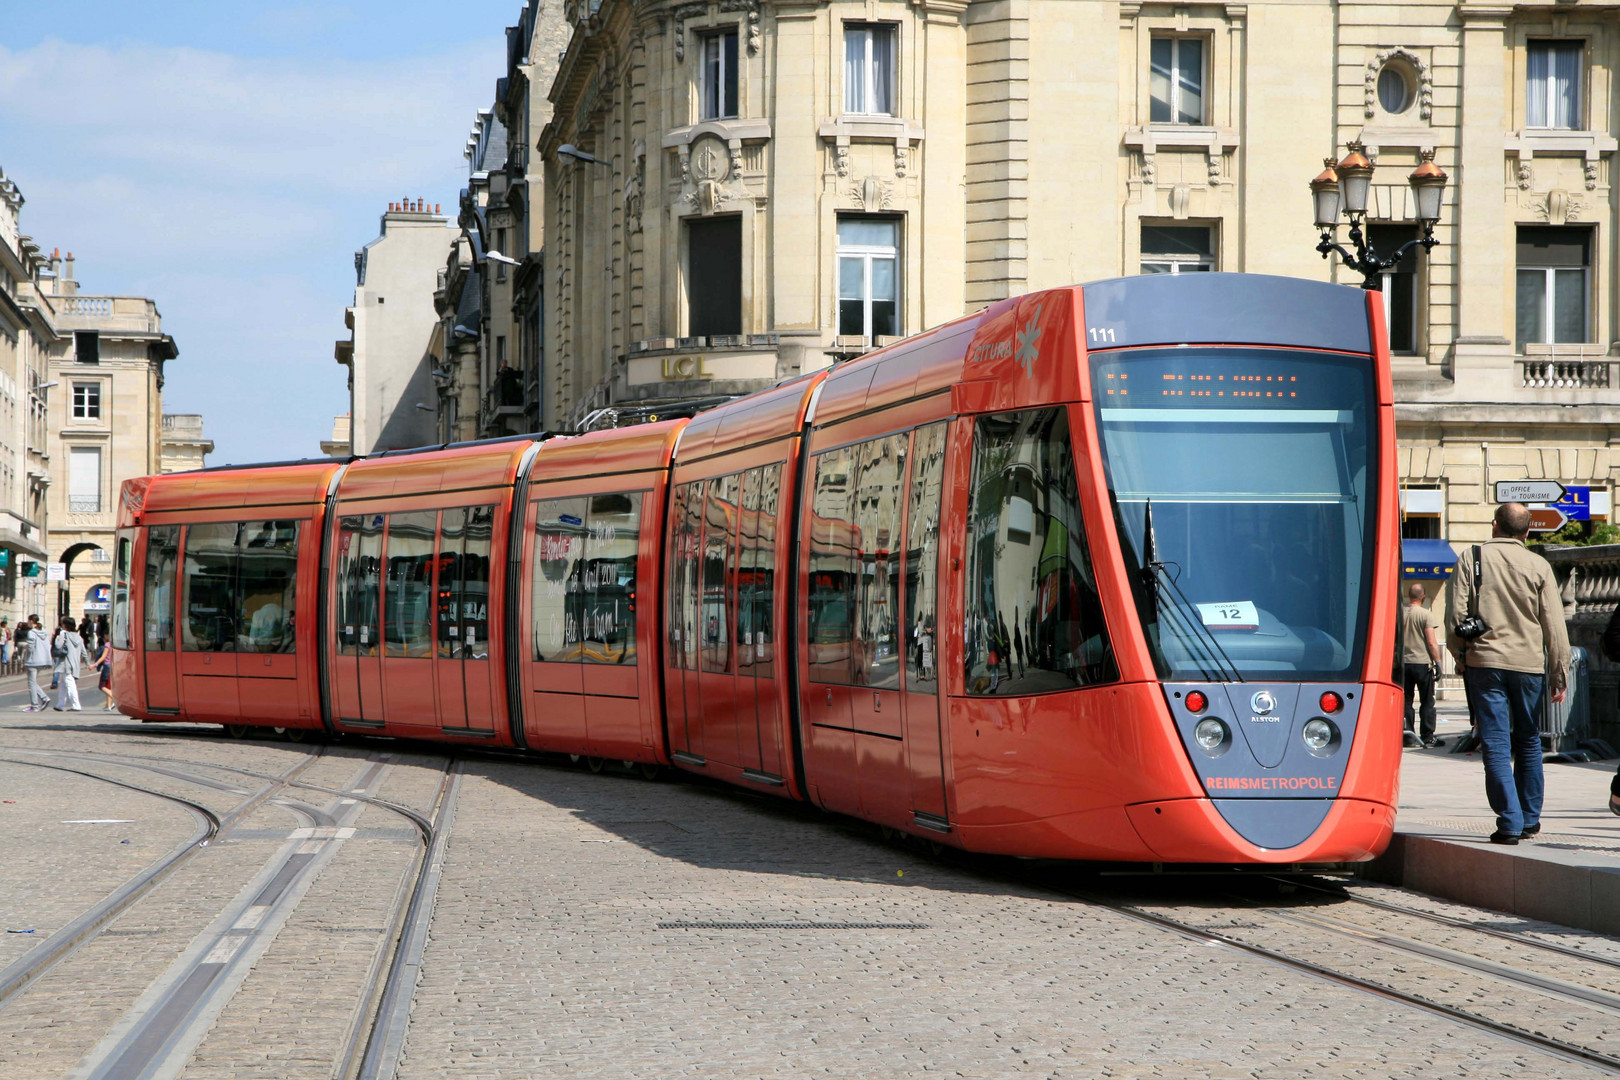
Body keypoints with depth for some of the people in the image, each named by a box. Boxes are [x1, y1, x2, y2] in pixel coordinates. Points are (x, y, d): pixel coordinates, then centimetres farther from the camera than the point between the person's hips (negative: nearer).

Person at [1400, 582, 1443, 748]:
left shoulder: (1399, 613, 2)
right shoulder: (1426, 614, -10)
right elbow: (1431, 642, -13)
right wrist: (1437, 661, -4)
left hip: (1404, 663, 4)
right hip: (1422, 662, -4)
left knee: (1405, 701, 9)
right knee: (1427, 702, 4)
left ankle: (1407, 735, 6)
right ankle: (1427, 737, 4)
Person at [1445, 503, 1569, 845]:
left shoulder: (1472, 559, 0)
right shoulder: (1538, 566, 1)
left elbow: (1455, 614, -2)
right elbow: (1554, 626, 1)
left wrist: (1461, 655, 13)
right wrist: (1559, 675, 8)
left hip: (1484, 662, -1)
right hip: (1528, 663, 1)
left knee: (1496, 743, 0)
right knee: (1528, 743, 15)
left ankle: (1510, 822, -7)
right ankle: (1529, 819, 21)